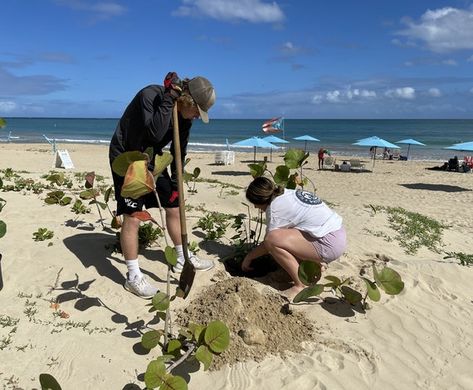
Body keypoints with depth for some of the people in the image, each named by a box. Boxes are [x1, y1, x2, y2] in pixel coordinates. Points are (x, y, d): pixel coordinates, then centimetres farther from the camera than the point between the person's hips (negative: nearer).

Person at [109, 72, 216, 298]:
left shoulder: (185, 115, -5)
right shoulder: (149, 95, -25)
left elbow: (179, 151, 3)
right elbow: (154, 133, -39)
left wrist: (175, 182, 2)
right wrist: (169, 100, -36)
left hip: (151, 159, 7)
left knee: (174, 208, 9)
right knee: (132, 216, -11)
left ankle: (183, 259, 27)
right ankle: (133, 277, 2)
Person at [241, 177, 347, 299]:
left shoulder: (275, 207, -13)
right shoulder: (288, 193, 13)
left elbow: (269, 240, -7)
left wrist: (248, 257, 9)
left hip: (330, 244, -10)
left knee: (273, 239, -19)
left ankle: (301, 286, -10)